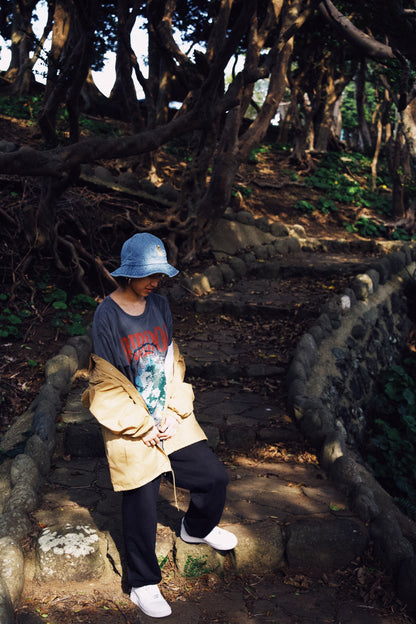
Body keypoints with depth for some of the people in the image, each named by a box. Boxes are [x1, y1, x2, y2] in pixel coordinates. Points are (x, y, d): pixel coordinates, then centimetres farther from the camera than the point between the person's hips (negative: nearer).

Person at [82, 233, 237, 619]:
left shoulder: (159, 304, 2)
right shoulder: (107, 315, -16)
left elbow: (173, 362, 8)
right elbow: (107, 387, -15)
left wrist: (173, 413, -3)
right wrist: (143, 426, -12)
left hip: (170, 419, 6)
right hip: (130, 427, -6)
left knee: (214, 476, 11)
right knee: (142, 507, 2)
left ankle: (197, 528, 43)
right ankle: (143, 585, 26)